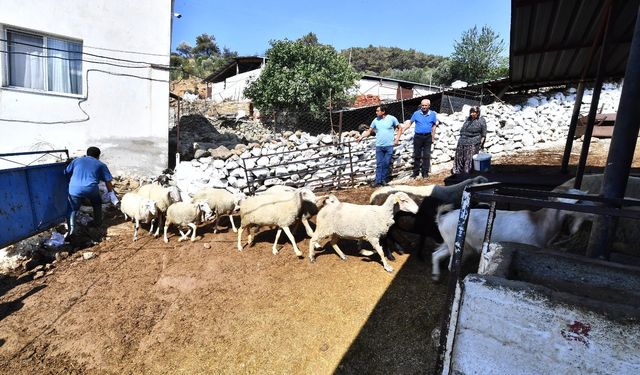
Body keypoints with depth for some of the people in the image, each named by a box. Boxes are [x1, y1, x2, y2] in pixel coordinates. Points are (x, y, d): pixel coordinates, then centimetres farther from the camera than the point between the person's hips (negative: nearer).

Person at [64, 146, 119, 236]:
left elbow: (66, 172, 21)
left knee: (74, 209, 17)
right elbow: (108, 180, 9)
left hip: (74, 189, 2)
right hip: (91, 189, -1)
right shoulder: (101, 165, 16)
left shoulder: (76, 160, 23)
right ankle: (98, 223, 33)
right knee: (97, 204, 27)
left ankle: (71, 226, -3)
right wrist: (111, 194, 13)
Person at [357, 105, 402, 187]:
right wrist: (361, 137, -5)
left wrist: (397, 138, -2)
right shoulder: (375, 120, 4)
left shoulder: (392, 118, -2)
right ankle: (378, 181, 4)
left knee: (386, 163, 3)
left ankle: (383, 179, 14)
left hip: (389, 146, -2)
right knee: (379, 164, 1)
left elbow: (400, 128, 7)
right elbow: (369, 131, 9)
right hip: (379, 146, 2)